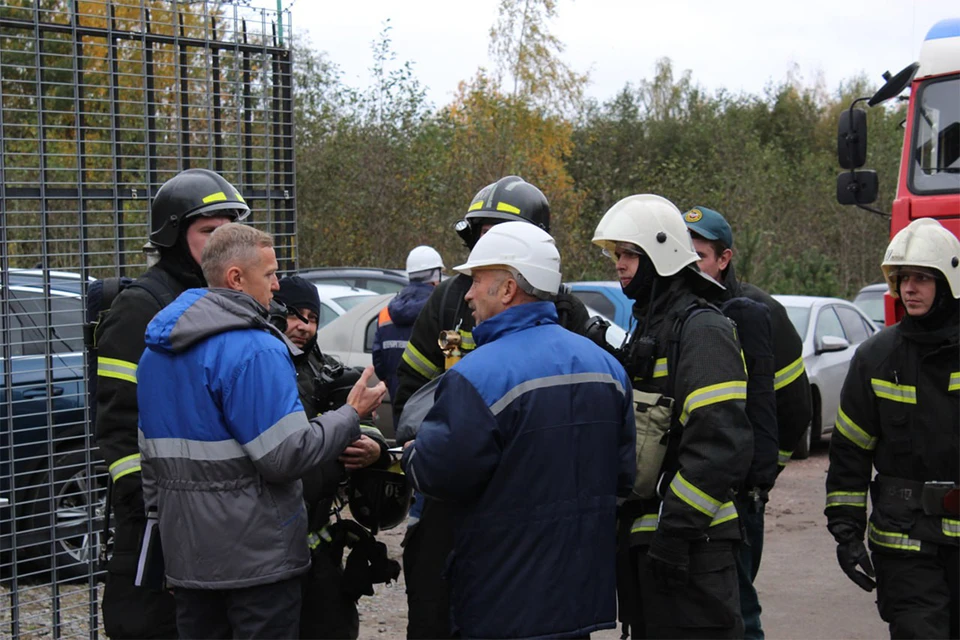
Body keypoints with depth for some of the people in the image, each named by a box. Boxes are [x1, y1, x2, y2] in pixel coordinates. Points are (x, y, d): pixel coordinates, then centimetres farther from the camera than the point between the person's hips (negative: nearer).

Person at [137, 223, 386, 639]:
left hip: (186, 556, 8)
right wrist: (351, 415, -9)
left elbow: (150, 453, 18)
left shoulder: (156, 351, 12)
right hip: (256, 558, -8)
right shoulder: (255, 350, -17)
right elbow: (286, 456, -21)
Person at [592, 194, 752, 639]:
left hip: (689, 545, -9)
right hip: (641, 536, 10)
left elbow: (723, 443, -22)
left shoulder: (702, 330, -13)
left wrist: (677, 527, -23)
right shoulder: (646, 329, 18)